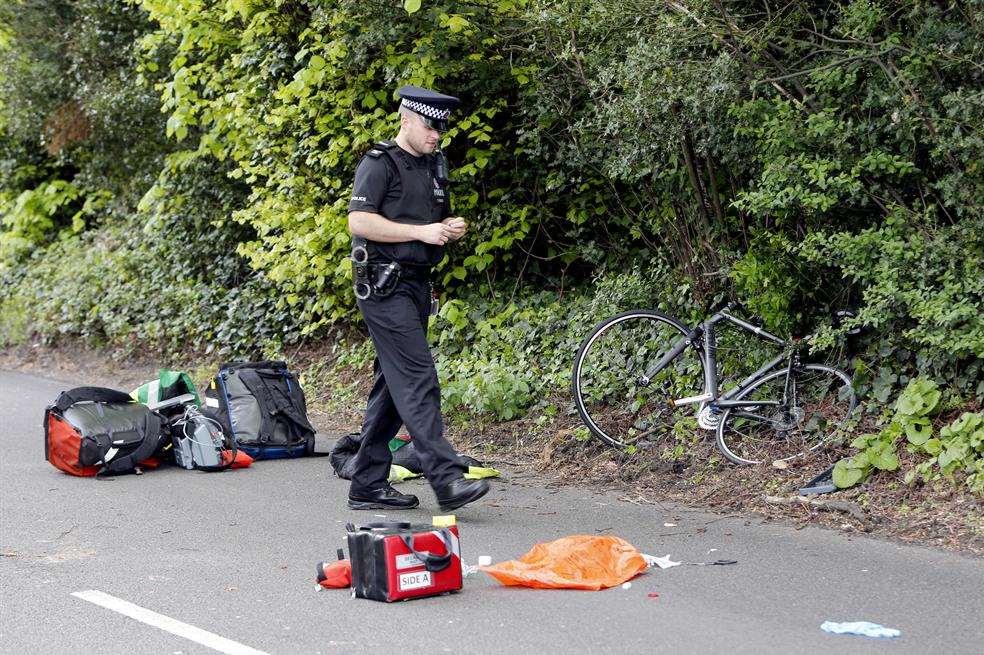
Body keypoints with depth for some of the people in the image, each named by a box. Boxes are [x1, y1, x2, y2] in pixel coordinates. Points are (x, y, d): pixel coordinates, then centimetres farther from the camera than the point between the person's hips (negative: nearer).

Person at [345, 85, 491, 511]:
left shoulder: (435, 167, 18)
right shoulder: (380, 165, -8)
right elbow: (358, 221, -18)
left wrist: (452, 230, 3)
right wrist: (420, 231, -21)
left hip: (417, 285, 9)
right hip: (385, 287, -9)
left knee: (393, 386, 9)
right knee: (418, 379, -15)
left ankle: (368, 485, 15)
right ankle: (447, 480, -20)